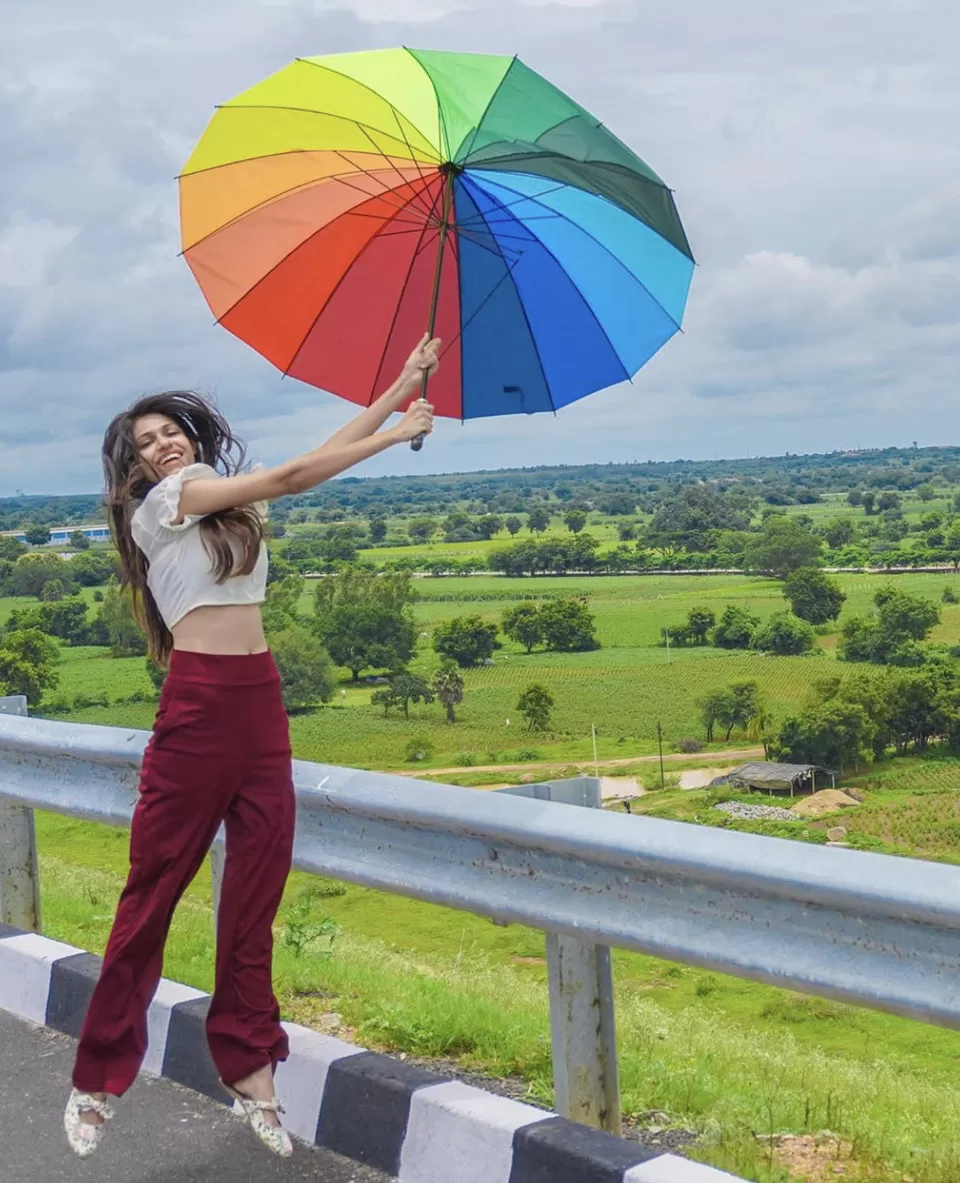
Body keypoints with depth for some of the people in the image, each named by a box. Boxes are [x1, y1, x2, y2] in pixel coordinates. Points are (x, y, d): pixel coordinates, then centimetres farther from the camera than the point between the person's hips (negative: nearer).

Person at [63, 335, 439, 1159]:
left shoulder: (233, 498, 19)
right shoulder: (160, 501, -2)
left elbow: (325, 450, 14)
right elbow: (294, 476, -7)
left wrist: (404, 385, 8)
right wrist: (400, 433, -1)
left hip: (261, 699, 7)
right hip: (199, 702, -6)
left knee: (258, 886, 5)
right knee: (155, 886, -1)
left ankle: (249, 1067, 14)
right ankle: (100, 1079, 9)